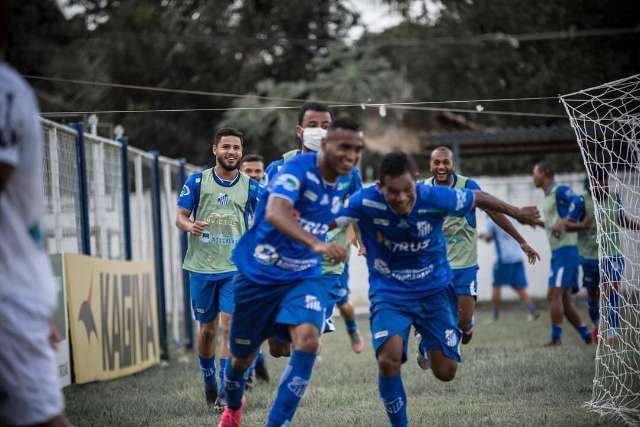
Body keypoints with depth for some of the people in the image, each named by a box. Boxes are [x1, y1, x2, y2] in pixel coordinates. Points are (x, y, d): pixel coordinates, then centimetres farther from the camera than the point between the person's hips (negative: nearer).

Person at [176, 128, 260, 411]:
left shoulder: (250, 186, 4)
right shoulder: (197, 181, 1)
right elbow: (180, 217, 3)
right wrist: (190, 226, -20)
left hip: (235, 268, 0)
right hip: (202, 267, 0)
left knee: (230, 326, -12)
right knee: (207, 329, 9)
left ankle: (225, 390, -12)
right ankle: (209, 382, 29)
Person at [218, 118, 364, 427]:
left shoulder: (345, 180, -3)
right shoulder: (298, 169, -24)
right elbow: (274, 213, -45)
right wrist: (316, 244, -57)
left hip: (304, 277, 4)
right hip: (258, 275, -3)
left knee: (308, 340, -25)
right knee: (242, 356, 13)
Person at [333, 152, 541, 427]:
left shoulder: (434, 197, -20)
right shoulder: (365, 202, -23)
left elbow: (478, 199, -2)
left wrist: (517, 213, 12)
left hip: (434, 290, 1)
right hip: (389, 293, -1)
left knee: (446, 372, -1)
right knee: (388, 361, -26)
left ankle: (427, 345, 38)